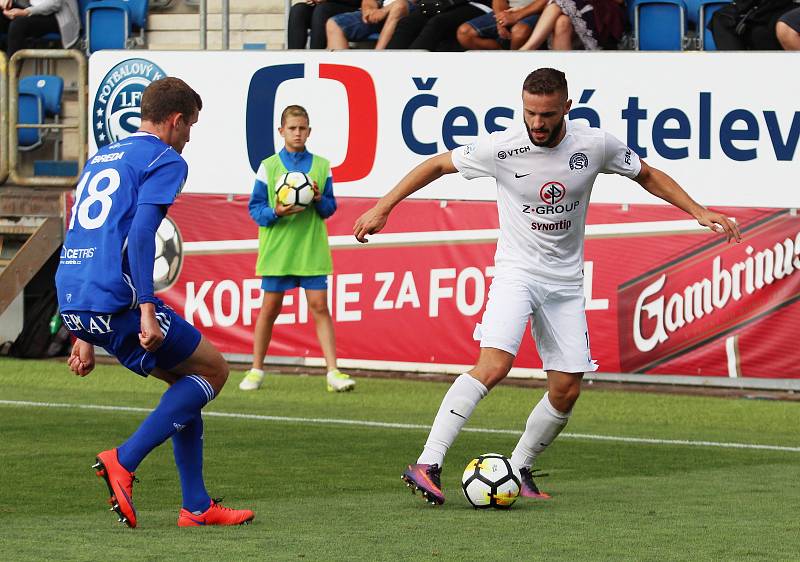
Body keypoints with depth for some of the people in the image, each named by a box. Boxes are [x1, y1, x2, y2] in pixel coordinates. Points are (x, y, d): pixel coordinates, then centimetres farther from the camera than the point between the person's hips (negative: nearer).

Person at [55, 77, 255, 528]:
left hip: (73, 303, 9)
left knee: (187, 380, 20)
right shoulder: (166, 161, -1)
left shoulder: (102, 158, 26)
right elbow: (140, 233, -17)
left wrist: (85, 334, 29)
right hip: (114, 300, -9)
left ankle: (197, 506, 16)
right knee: (213, 369, 7)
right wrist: (146, 309, -21)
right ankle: (124, 461, -6)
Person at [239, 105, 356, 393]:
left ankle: (333, 372, -8)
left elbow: (330, 207, 8)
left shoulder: (321, 166, 6)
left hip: (312, 249, 1)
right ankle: (256, 370, 17)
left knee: (319, 307, -5)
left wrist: (320, 200, -13)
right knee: (270, 308, 5)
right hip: (276, 248, -1)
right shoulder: (268, 167, 1)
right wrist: (276, 212, -18)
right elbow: (255, 208, 0)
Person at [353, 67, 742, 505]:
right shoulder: (501, 148, -13)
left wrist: (699, 212, 3)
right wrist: (382, 208, -1)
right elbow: (437, 165, 1)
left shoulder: (595, 146, -7)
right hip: (516, 271, -4)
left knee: (566, 392, 1)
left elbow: (648, 176, 10)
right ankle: (427, 465, -30)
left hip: (566, 282, 4)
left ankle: (519, 469, 22)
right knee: (494, 365, -25)